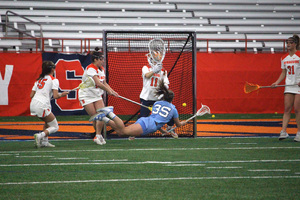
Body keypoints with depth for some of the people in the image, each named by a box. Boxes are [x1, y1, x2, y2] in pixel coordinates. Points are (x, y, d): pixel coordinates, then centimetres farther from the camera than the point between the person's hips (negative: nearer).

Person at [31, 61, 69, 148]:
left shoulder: (39, 79, 19)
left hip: (33, 105, 7)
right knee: (55, 127, 3)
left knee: (48, 122, 29)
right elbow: (55, 96, -12)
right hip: (42, 106, -7)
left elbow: (31, 95, 16)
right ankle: (40, 136, -22)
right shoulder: (54, 80, -1)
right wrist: (61, 95, 8)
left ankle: (44, 141, 16)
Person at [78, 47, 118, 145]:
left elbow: (104, 83, 11)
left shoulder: (101, 69, 5)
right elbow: (98, 83, -30)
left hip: (97, 96, 7)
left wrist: (112, 90, -6)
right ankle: (99, 135, 8)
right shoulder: (90, 69, -21)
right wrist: (108, 90, -32)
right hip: (86, 95, -7)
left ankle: (98, 136, -5)